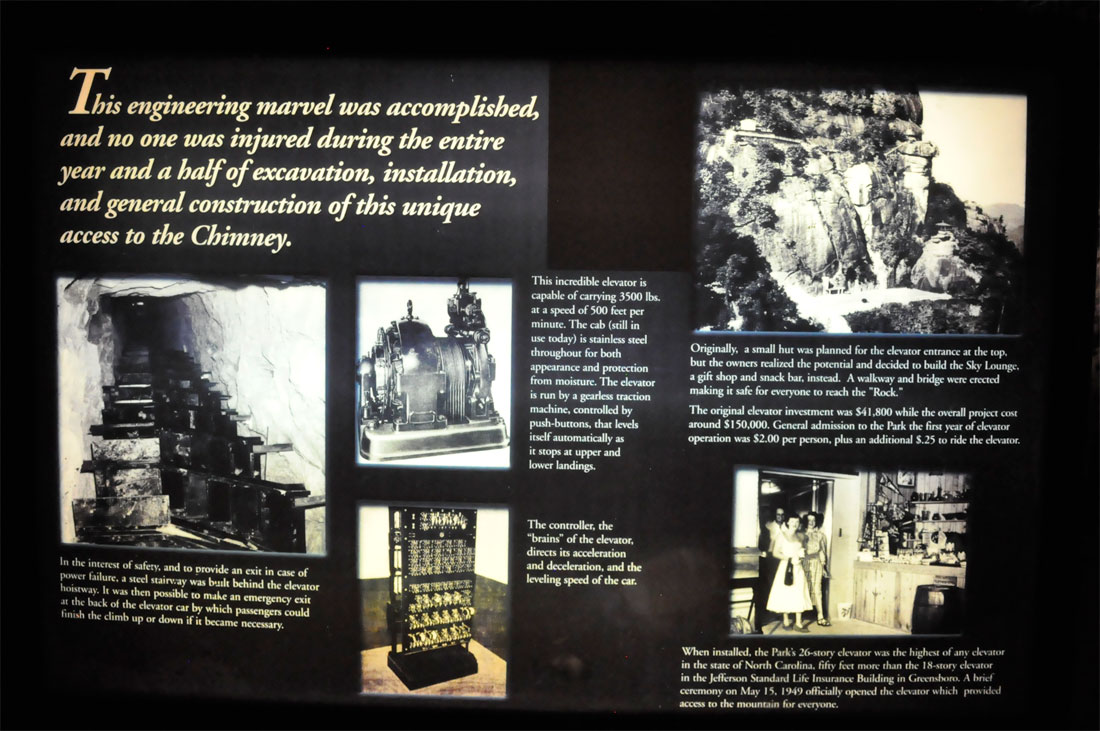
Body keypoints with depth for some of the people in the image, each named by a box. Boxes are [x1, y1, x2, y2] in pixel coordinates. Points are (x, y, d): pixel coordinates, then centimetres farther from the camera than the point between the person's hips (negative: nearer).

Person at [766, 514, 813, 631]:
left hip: (798, 568, 4)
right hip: (786, 566, -4)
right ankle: (786, 621, 12)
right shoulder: (782, 534, -2)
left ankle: (798, 623, 2)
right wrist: (789, 558, -15)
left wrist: (802, 553, 1)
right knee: (785, 594, 0)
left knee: (799, 594, -2)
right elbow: (775, 552, -6)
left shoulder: (800, 536, 11)